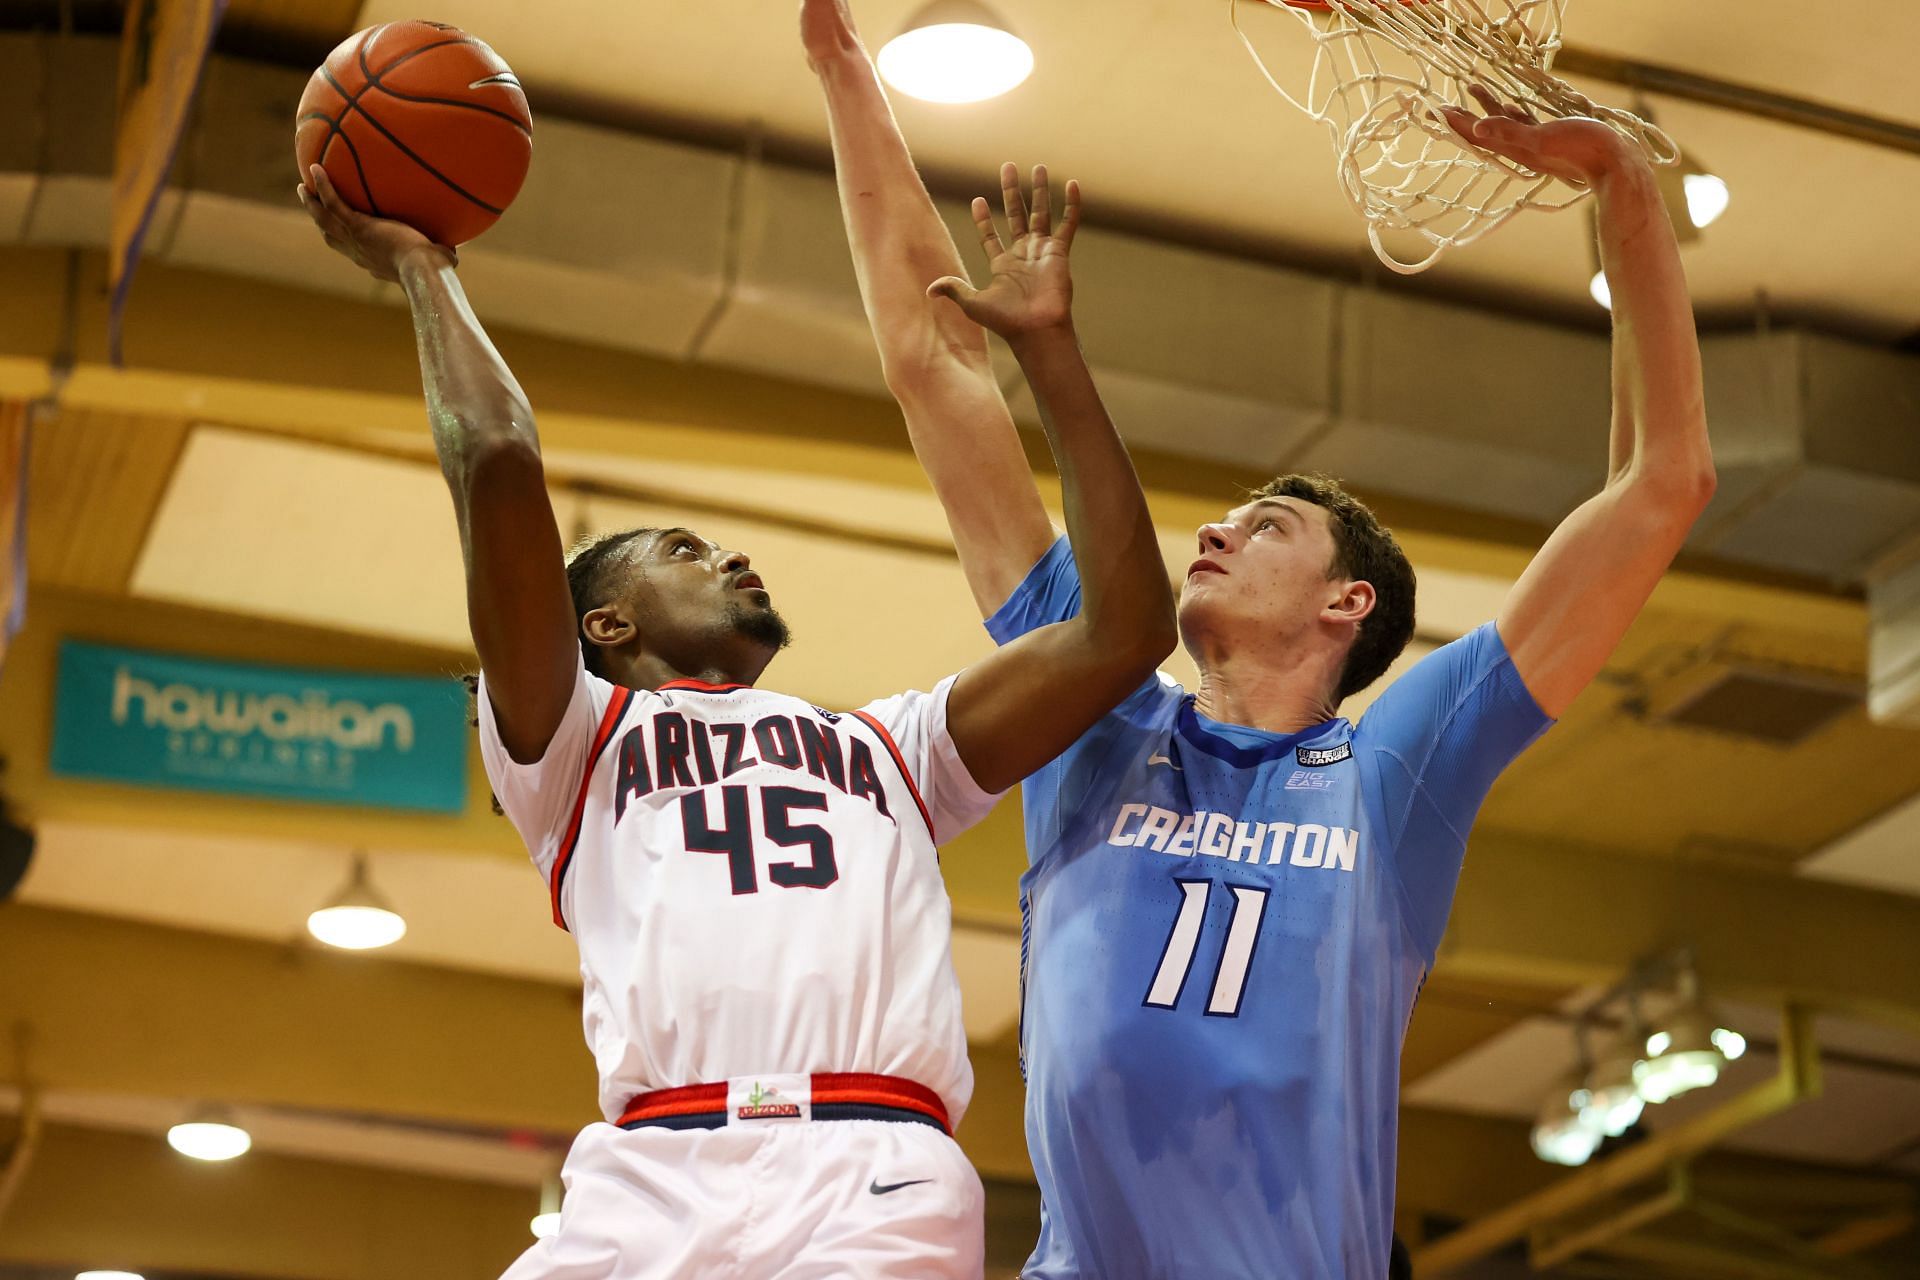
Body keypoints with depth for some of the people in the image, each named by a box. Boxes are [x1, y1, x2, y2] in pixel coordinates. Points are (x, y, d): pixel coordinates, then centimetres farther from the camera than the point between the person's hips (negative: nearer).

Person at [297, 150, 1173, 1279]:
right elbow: (497, 463, 10)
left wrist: (1046, 346, 25)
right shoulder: (573, 740, 22)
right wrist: (426, 274, 23)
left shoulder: (888, 749, 31)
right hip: (654, 1179, -1)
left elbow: (1124, 632, 23)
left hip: (879, 1181, 1)